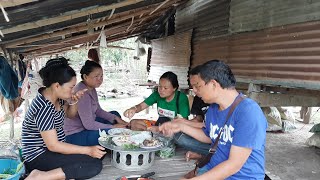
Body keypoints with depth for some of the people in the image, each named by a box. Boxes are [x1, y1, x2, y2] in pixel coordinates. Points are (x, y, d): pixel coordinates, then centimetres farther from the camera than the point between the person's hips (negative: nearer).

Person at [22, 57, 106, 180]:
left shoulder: (56, 96, 1)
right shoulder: (43, 107, -24)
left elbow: (70, 114, 19)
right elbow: (52, 145, -25)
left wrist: (73, 101, -4)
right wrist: (88, 150, -24)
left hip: (54, 151, 9)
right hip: (39, 157, -9)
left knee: (98, 154, -1)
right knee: (95, 165, -21)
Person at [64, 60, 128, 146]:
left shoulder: (91, 88, 1)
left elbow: (98, 110, 12)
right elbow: (89, 125, -27)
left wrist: (116, 118, -2)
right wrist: (113, 127, -19)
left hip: (88, 124, 10)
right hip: (75, 135, -10)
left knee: (115, 114, 15)